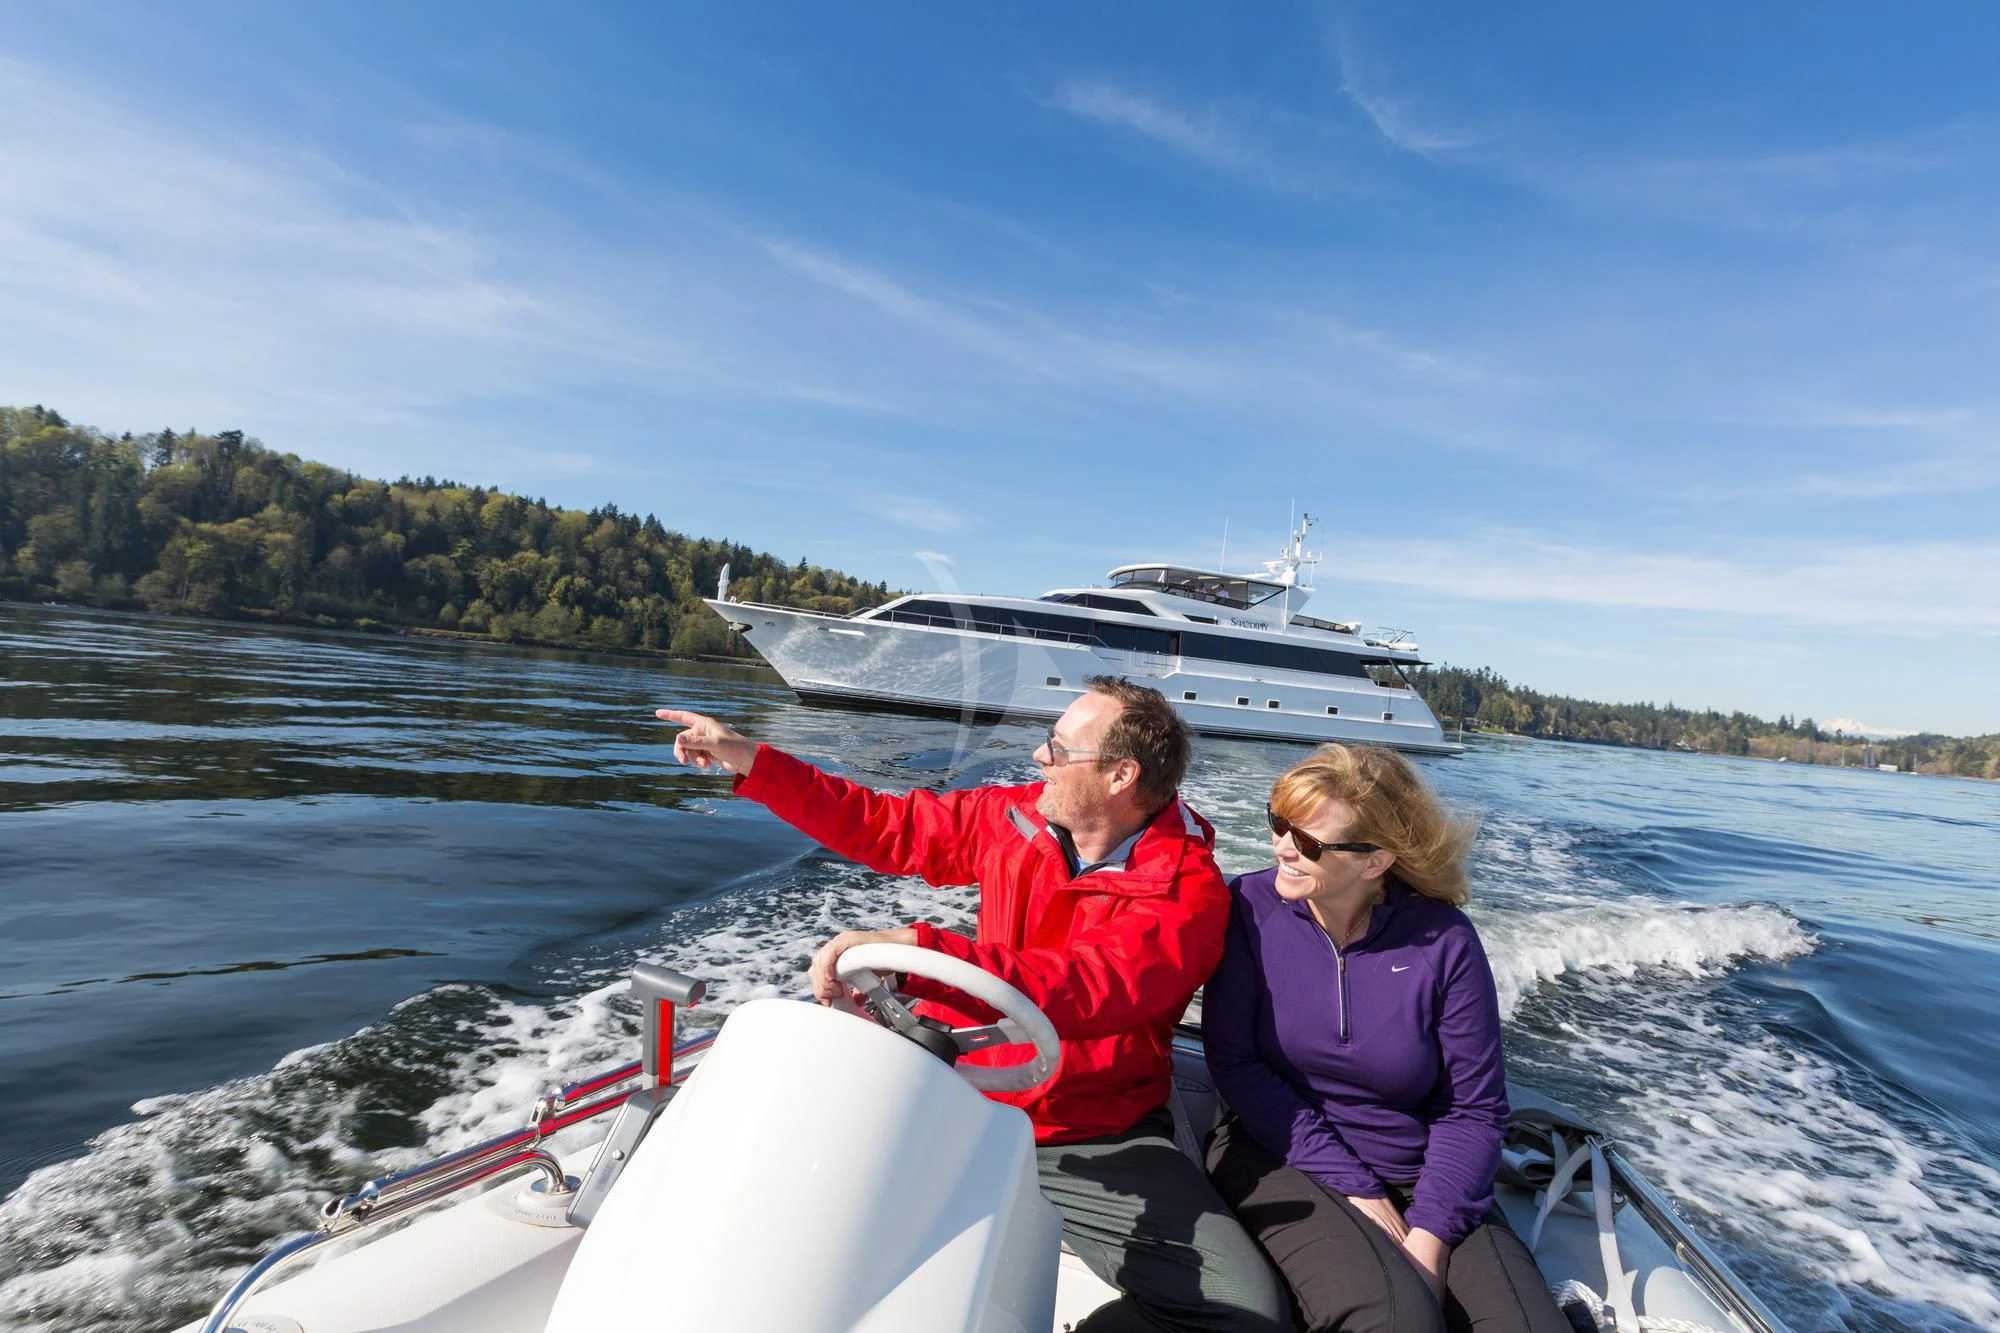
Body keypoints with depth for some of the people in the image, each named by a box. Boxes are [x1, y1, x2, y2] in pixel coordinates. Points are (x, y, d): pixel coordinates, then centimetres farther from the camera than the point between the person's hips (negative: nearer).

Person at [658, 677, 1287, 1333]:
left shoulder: (1190, 892, -17)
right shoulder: (1015, 817, -2)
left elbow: (1084, 992, -33)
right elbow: (884, 826, 7)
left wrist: (912, 950, -43)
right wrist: (750, 760, 4)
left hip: (1095, 1144, -3)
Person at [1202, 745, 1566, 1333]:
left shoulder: (1443, 940, -10)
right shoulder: (1250, 907, -12)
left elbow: (1474, 1108, -6)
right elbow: (1232, 1059, -12)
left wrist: (1427, 1238, -17)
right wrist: (1351, 1187, -15)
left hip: (1416, 1171, 2)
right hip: (1280, 1154, -1)